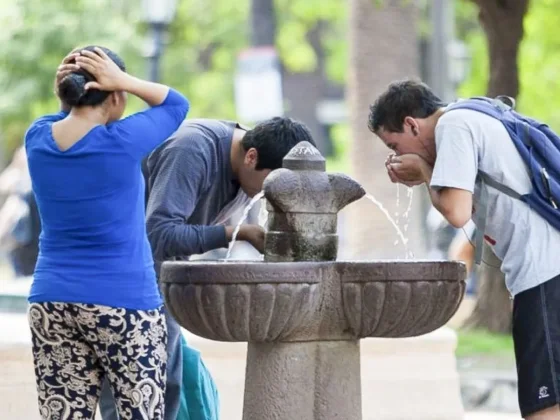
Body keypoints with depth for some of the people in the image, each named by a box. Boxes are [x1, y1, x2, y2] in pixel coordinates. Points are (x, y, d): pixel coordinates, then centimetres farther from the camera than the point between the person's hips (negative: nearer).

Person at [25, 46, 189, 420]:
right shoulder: (122, 142, -14)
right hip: (122, 303, -5)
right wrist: (124, 81, -9)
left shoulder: (38, 139, 1)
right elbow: (176, 104, 3)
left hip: (51, 303, 5)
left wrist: (67, 91, 2)